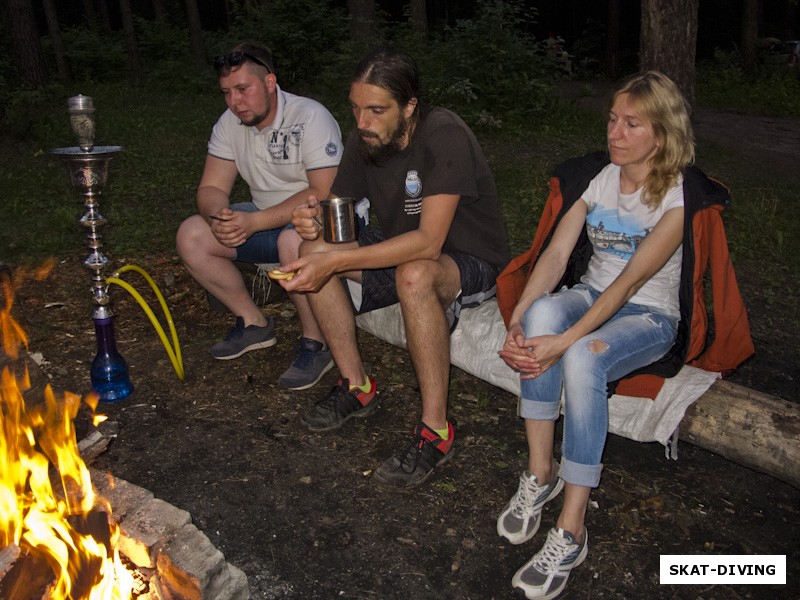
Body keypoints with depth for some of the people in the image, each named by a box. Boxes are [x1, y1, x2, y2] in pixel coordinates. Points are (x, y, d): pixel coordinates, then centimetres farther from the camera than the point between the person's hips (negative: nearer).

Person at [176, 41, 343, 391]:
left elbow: (326, 193, -25)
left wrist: (255, 222, -30)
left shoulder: (310, 117, -18)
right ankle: (254, 323, 4)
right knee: (191, 236, -7)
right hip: (266, 221, 7)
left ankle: (316, 342, -18)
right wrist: (218, 215, -26)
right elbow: (211, 188, 1)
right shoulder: (230, 124, 2)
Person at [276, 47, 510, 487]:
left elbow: (428, 242, -34)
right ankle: (356, 386, -2)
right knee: (312, 251, -12)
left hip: (471, 264, -6)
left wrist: (335, 261, -38)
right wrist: (313, 222, -27)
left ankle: (436, 430, -25)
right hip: (401, 251, 7)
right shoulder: (362, 142, -5)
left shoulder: (444, 135, -26)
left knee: (414, 275, -39)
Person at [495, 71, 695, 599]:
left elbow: (629, 282, -24)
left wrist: (564, 342, -35)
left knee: (582, 358, -37)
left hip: (649, 317, -4)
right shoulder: (598, 179, 2)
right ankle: (541, 473, -21)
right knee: (543, 311, -32)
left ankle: (571, 532, -29)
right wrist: (517, 321, -26)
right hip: (593, 296, 4)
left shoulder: (678, 197, -14)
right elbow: (555, 254, -10)